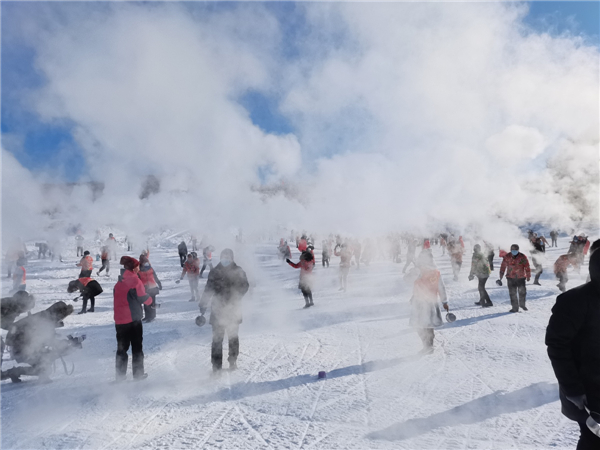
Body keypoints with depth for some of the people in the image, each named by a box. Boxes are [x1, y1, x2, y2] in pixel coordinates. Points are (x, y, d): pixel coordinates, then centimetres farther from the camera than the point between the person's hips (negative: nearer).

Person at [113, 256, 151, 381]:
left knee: (122, 348, 14)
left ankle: (120, 374, 17)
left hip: (119, 320, 6)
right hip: (133, 319, -6)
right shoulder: (135, 280, -12)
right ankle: (138, 373, 10)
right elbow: (143, 298, -12)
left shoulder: (118, 283, 8)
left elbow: (117, 298, 14)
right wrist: (150, 300, 9)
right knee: (137, 347, 6)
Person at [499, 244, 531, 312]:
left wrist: (528, 276, 0)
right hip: (511, 278, 1)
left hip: (521, 278, 0)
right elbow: (503, 266, 4)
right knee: (512, 293, 2)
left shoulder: (522, 257, -7)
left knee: (522, 291, 7)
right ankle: (515, 307, 12)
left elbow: (527, 267, -1)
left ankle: (522, 304, 33)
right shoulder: (507, 257, -4)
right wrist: (501, 275, 4)